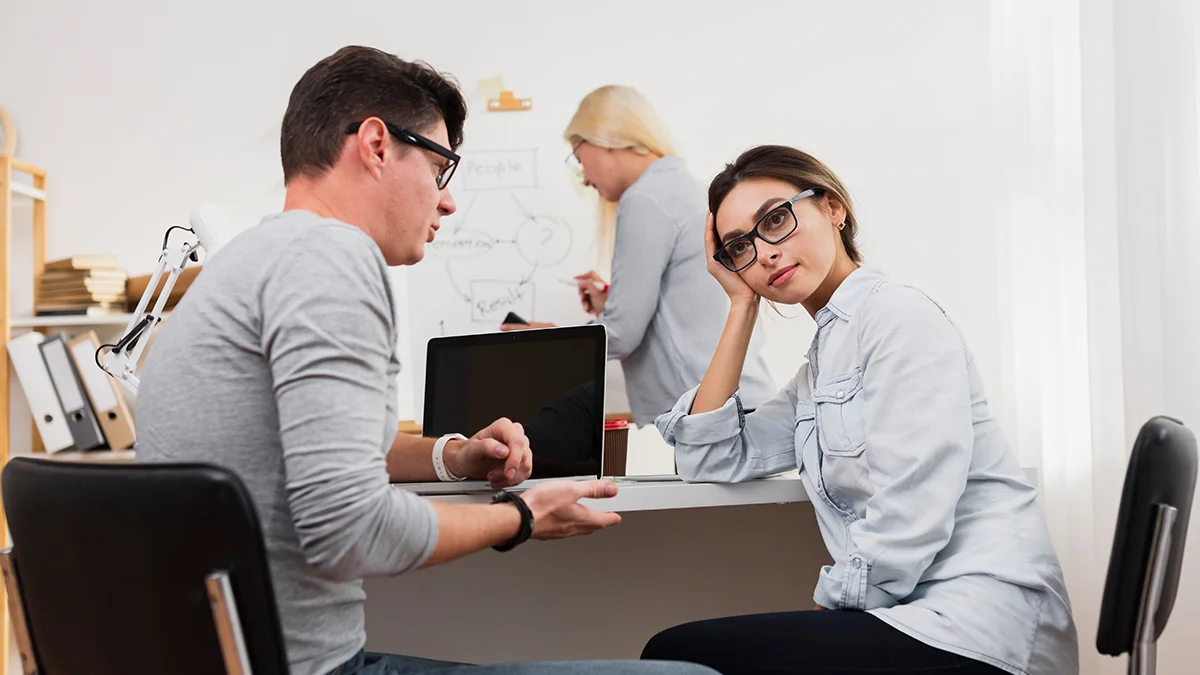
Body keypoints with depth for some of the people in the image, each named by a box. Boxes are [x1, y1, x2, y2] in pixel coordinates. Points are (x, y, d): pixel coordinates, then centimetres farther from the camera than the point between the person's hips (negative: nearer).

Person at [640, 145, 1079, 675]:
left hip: (979, 626, -8)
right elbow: (709, 461, 12)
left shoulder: (897, 315, -9)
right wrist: (742, 305, 11)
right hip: (918, 614, 8)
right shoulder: (822, 362, 19)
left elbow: (908, 522, -18)